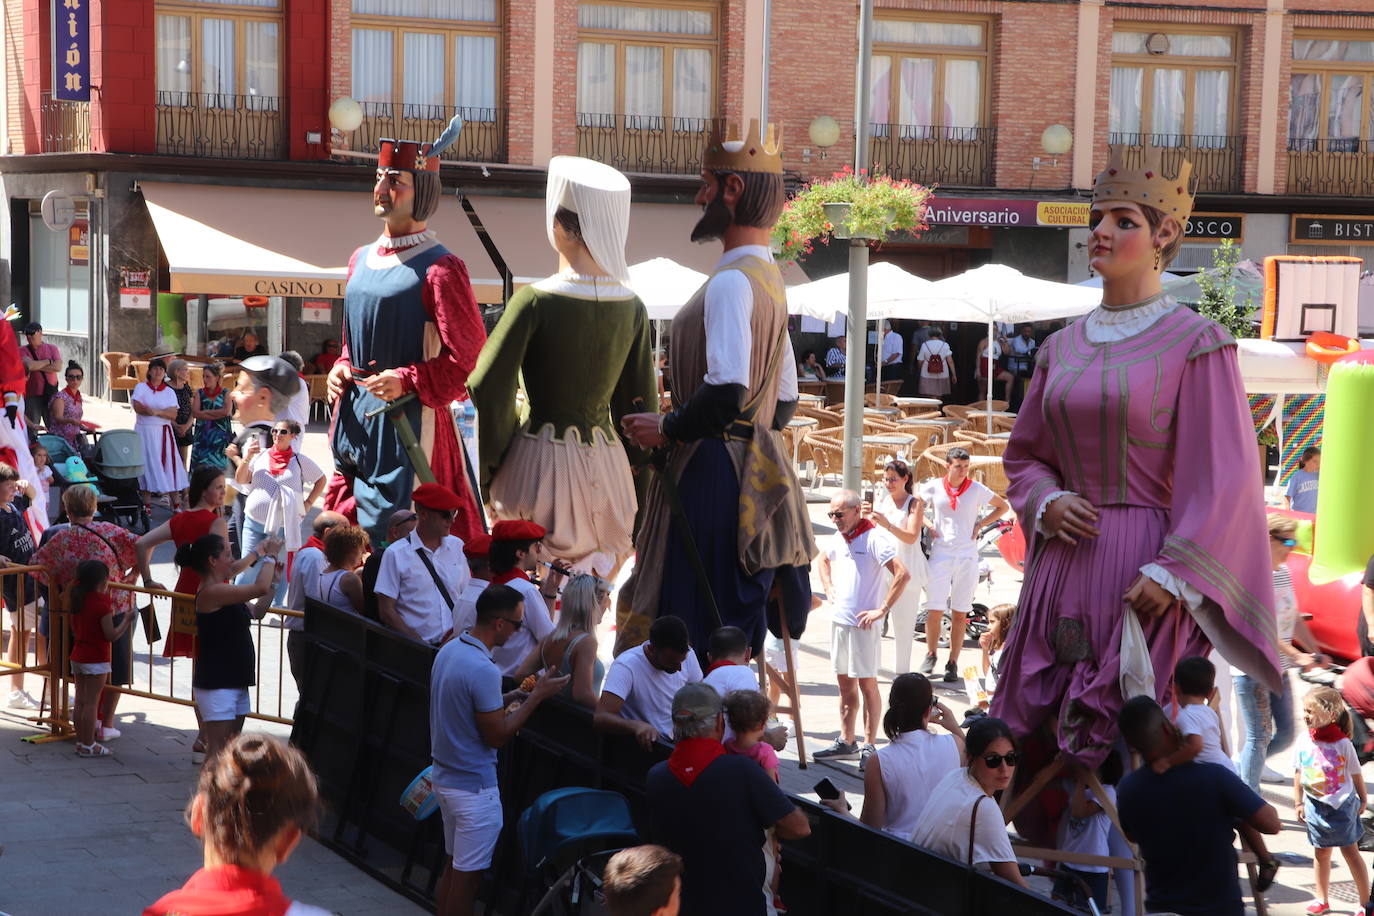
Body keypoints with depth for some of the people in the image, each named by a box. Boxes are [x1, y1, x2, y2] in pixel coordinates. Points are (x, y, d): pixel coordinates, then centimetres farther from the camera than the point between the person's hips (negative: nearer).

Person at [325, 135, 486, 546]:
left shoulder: (439, 269, -11)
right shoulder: (362, 260, 13)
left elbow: (469, 356, -11)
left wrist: (408, 382, -20)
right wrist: (342, 370, 6)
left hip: (408, 420, -8)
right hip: (357, 418, 8)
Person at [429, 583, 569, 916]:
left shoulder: (449, 650, 2)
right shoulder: (483, 670, -27)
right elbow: (497, 736, -21)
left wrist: (513, 696, 9)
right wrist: (536, 697, -14)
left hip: (444, 775, 9)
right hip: (473, 786, -9)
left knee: (454, 864, 20)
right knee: (467, 875, 2)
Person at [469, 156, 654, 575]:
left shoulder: (536, 301, -13)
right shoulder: (631, 308, 2)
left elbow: (487, 389, -13)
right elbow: (641, 404, 9)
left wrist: (490, 472, 2)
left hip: (541, 462, -5)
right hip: (608, 468, 5)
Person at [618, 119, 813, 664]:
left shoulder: (732, 281, -15)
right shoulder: (769, 280, 16)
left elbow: (726, 393, -27)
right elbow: (784, 402, 21)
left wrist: (667, 429, -12)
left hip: (712, 474, -10)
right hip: (752, 471, 10)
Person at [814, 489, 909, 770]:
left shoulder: (873, 539, -15)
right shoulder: (836, 539, 9)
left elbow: (903, 574, -22)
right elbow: (822, 559, 32)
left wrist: (882, 610, -20)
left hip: (863, 625, -8)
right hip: (838, 620, 8)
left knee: (867, 684, -2)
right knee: (845, 683, 14)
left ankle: (869, 747, 2)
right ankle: (846, 742, 22)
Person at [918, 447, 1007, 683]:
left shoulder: (977, 489, 1)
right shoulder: (934, 487, 2)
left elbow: (1003, 506, 15)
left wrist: (980, 525, 3)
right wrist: (928, 524, 2)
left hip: (967, 555, 0)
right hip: (940, 553, 0)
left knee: (960, 613, 2)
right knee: (935, 610, -4)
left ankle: (953, 663, 10)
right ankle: (931, 654, 18)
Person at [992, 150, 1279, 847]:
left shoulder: (1196, 343, -4)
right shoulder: (1062, 348, 13)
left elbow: (1222, 476, -9)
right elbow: (1025, 455, 21)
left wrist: (1169, 573, -17)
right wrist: (1046, 503, -2)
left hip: (1144, 577, -6)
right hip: (1064, 565, 6)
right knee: (1035, 739, 5)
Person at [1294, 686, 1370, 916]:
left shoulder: (1342, 743, -15)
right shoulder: (1303, 744, -5)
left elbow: (1356, 774, -3)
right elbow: (1298, 775, 6)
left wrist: (1362, 800, 6)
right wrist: (1298, 803, 7)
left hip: (1342, 805, -3)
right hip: (1316, 807, 3)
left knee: (1350, 852, 4)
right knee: (1321, 853, 13)